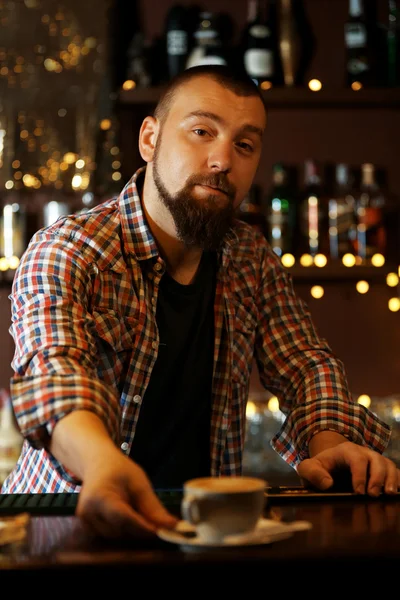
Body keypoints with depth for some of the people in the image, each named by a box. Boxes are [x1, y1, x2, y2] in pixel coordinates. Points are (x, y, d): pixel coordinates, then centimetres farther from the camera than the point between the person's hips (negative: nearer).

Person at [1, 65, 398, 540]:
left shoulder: (252, 260, 9)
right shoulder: (65, 252, -11)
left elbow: (305, 362, 10)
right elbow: (53, 366, -28)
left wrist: (329, 443, -14)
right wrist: (101, 461, -50)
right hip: (74, 520, -1)